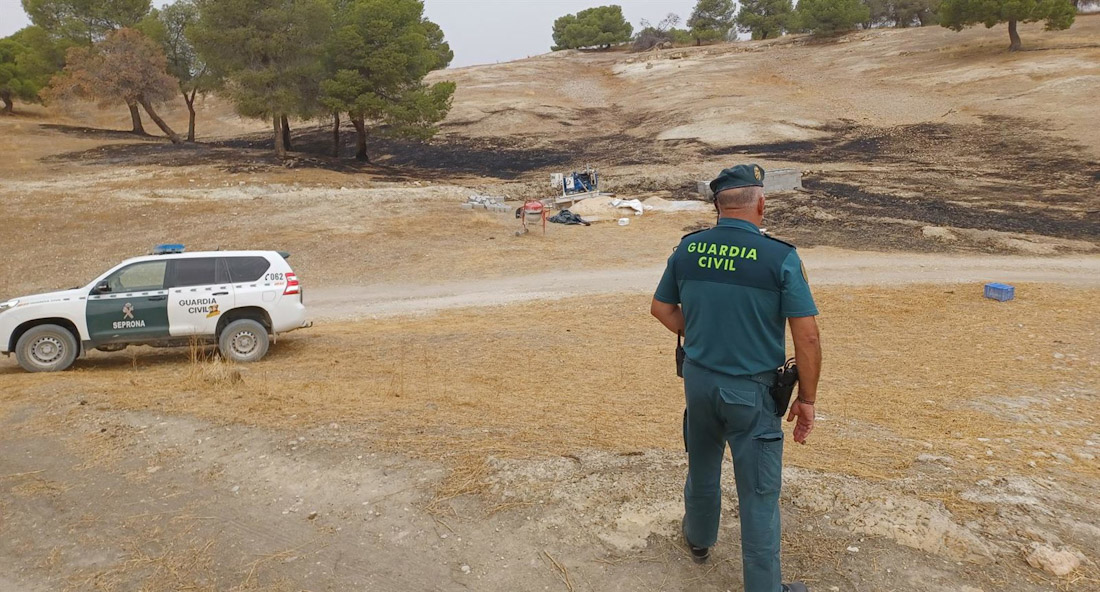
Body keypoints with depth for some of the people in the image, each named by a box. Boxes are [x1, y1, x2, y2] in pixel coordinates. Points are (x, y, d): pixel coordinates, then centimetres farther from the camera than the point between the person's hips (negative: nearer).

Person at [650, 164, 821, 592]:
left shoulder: (687, 248, -4)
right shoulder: (780, 257, -16)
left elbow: (661, 308, 9)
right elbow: (807, 337, -15)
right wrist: (807, 399, -5)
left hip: (698, 379, 5)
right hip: (752, 390, -4)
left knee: (702, 467, 27)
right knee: (759, 493, 8)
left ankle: (699, 538, 51)